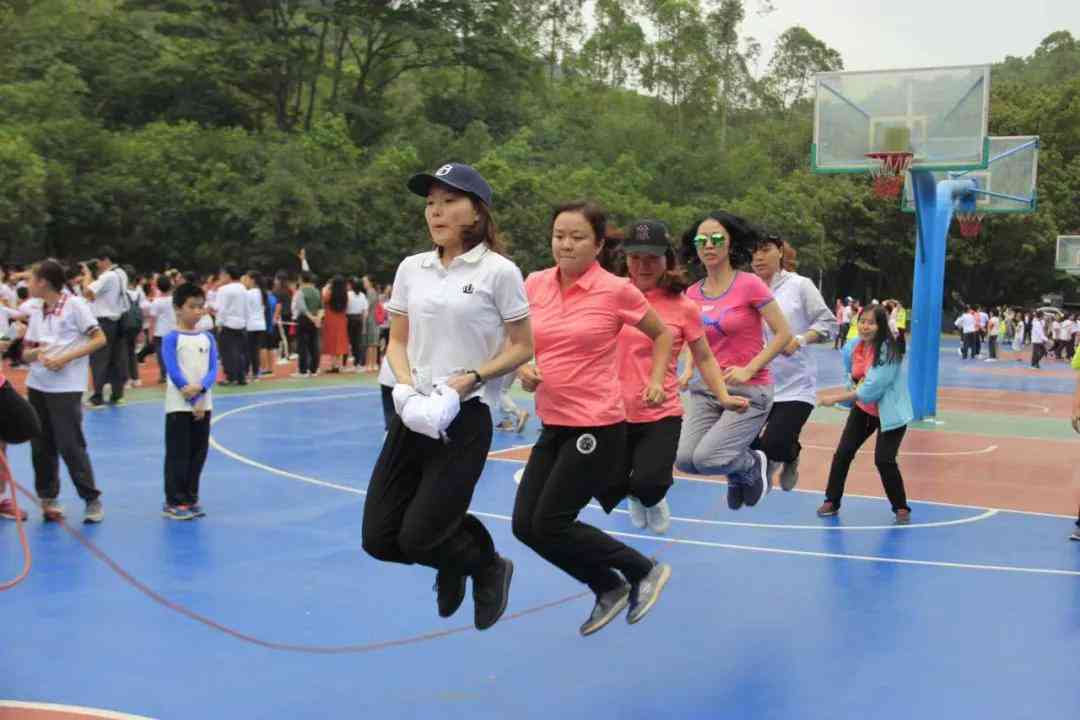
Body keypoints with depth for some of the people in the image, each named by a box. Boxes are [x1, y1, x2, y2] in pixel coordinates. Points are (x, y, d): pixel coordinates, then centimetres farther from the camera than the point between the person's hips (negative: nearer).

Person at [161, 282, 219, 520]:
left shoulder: (207, 338, 8)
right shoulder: (171, 338, -7)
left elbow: (213, 370, 0)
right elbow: (173, 372, -12)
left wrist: (200, 389, -19)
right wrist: (193, 402, -16)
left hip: (203, 404, 5)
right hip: (179, 405, -5)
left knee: (198, 453, 9)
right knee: (178, 454, -1)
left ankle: (190, 499, 19)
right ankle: (174, 502, 6)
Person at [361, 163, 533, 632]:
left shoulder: (498, 271, -6)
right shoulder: (411, 268, 8)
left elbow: (522, 348, -1)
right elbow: (397, 341, 14)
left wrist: (468, 379, -14)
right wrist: (405, 382, -6)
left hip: (465, 418, -5)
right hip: (414, 414, 5)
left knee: (418, 538, -9)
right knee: (379, 538, 1)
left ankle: (489, 568, 24)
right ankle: (453, 559, 34)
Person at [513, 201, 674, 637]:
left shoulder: (616, 290, -10)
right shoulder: (534, 285, 1)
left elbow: (663, 334, 7)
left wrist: (655, 381, -3)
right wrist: (523, 370, -6)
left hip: (598, 425, -6)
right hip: (553, 424, 6)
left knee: (550, 523, -9)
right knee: (525, 524, 3)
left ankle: (644, 571, 12)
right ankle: (610, 588, 22)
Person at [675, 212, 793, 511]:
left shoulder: (749, 284, -11)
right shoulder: (693, 293, 5)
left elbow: (784, 334, -11)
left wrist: (748, 369, -17)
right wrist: (689, 370, 2)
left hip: (749, 390, -5)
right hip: (706, 388, 5)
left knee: (706, 458, -19)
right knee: (684, 459, -11)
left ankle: (753, 464, 15)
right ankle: (739, 470, 20)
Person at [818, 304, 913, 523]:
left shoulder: (888, 351, -26)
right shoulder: (851, 348, -6)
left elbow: (872, 388, -30)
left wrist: (836, 398, -26)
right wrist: (851, 396, -8)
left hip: (889, 413, -6)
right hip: (863, 409, 6)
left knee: (884, 460, -12)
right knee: (843, 453, 1)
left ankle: (901, 508, 8)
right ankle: (832, 502, 15)